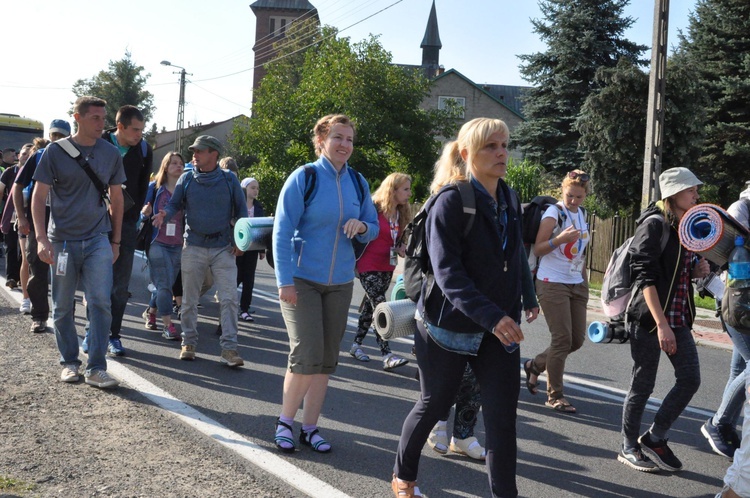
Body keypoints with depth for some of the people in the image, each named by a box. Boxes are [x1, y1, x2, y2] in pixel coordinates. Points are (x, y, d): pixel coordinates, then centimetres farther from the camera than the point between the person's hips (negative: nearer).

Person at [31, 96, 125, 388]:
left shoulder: (110, 153, 5)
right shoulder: (56, 151, -3)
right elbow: (39, 196, -3)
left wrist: (115, 240, 11)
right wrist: (41, 238, -13)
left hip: (98, 240, 1)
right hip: (62, 240, -1)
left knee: (101, 303, -7)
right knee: (63, 307, 7)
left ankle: (96, 368, -2)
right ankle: (69, 362, 23)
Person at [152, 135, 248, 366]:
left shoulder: (229, 180, 2)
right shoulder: (186, 179, 4)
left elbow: (241, 210, 8)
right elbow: (175, 204, 7)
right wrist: (165, 214, -17)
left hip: (223, 248, -1)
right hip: (194, 247, 1)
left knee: (229, 299, -8)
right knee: (189, 299, 8)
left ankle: (229, 348, -6)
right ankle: (188, 343, 21)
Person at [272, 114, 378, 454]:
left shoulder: (357, 182, 5)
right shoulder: (304, 177, -9)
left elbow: (373, 228, 12)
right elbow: (282, 231, -11)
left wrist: (362, 226, -12)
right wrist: (285, 281, -16)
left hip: (339, 282, 5)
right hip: (301, 279, -5)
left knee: (327, 359, 8)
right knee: (307, 355, -12)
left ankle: (310, 427, 20)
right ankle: (285, 422, 9)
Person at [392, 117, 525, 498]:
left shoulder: (510, 199, 5)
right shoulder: (451, 200, -15)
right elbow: (447, 272, -24)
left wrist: (511, 315, 10)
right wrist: (491, 317, -35)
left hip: (500, 329, 5)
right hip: (449, 324, -5)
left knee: (502, 417, -1)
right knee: (433, 406, 14)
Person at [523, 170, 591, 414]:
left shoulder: (582, 214, 14)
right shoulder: (554, 212, -8)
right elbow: (538, 249, -14)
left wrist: (585, 281, 19)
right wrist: (561, 238, -29)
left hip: (576, 284, 7)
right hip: (553, 283, -7)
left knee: (577, 339, 7)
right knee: (562, 339, -8)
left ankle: (535, 365, 29)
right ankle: (555, 396, 4)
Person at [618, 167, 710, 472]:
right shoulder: (655, 224, -11)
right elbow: (646, 276, -18)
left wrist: (697, 271, 3)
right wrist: (661, 323, -24)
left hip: (679, 318, 8)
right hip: (648, 318, -8)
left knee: (690, 379, 2)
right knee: (643, 384, 1)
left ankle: (654, 438, 17)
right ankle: (629, 447, 17)